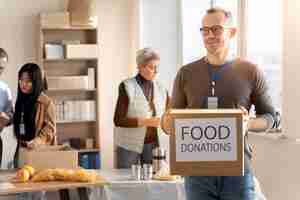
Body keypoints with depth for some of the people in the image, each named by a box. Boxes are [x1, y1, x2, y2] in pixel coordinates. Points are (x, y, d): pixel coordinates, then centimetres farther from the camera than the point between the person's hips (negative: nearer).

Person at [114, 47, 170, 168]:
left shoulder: (161, 89, 7)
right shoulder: (127, 87, -6)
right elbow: (118, 120, -11)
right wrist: (145, 122, -20)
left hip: (154, 144, 3)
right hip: (130, 145, -3)